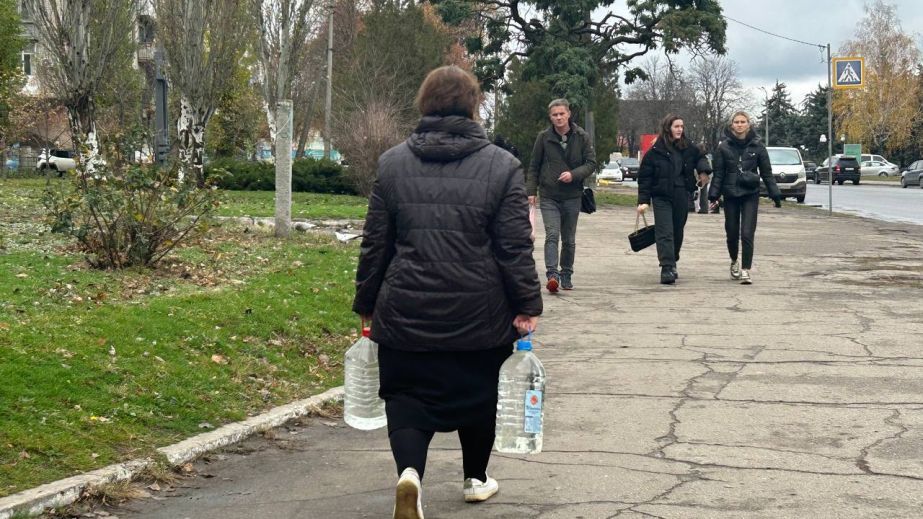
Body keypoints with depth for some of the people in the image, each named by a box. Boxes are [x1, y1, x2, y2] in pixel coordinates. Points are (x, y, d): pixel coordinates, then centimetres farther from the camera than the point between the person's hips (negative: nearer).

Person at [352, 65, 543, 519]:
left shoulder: (392, 163, 1)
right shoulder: (501, 166, -5)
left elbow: (375, 243, 4)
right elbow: (515, 247, -7)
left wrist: (366, 302, 14)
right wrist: (527, 304, 0)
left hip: (406, 311, 1)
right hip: (479, 312, 0)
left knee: (406, 396, 7)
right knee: (477, 395, 18)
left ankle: (409, 471, -19)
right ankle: (476, 479, 34)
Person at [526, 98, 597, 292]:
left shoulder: (582, 137, 0)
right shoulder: (544, 137, 0)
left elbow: (591, 163, 0)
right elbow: (534, 167, 6)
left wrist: (573, 174, -16)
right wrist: (531, 191, 1)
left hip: (572, 196, 1)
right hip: (549, 196, -1)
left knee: (569, 240, 11)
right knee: (552, 235, -16)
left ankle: (566, 275, 23)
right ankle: (552, 274, -23)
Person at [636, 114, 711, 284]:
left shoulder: (688, 148, 5)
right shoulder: (655, 151, -6)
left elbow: (699, 158, 24)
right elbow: (644, 177, -4)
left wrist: (703, 167, -1)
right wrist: (643, 200, -10)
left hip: (682, 197, 4)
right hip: (662, 198, -4)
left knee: (678, 232, 13)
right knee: (665, 233, -12)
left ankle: (672, 263, 31)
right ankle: (666, 268, -17)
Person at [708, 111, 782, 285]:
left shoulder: (757, 146, 0)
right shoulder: (724, 147, 1)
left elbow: (766, 173, 3)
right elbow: (718, 173, 2)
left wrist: (775, 195, 1)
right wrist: (714, 195, -4)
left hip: (750, 195, -1)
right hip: (730, 195, 1)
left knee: (747, 234, -11)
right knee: (732, 233, 9)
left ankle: (746, 270, -5)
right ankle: (734, 262, 35)